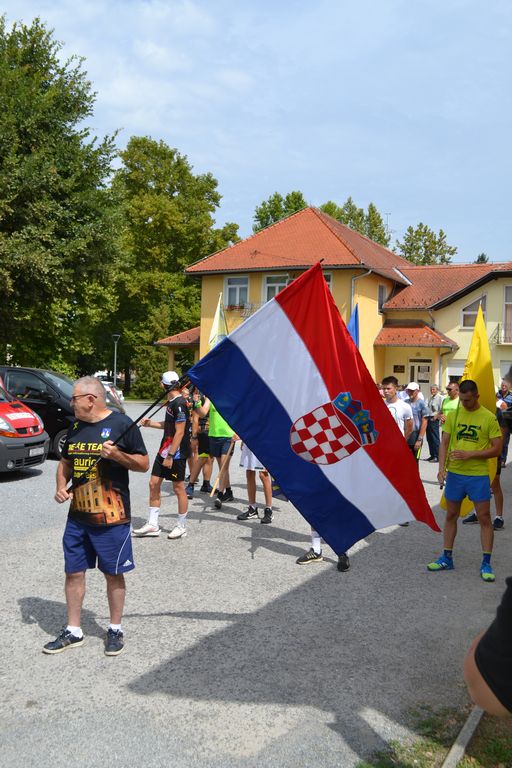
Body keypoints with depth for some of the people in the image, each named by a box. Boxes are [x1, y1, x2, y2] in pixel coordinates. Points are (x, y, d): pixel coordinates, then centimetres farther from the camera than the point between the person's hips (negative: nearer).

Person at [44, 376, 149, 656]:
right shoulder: (75, 427, 9)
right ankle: (73, 631, 25)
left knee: (113, 573, 7)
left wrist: (116, 454, -22)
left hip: (111, 517, -5)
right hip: (77, 515, 6)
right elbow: (65, 462, 20)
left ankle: (115, 629, 24)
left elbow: (144, 464, -6)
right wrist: (61, 486, 0)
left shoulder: (121, 424, -9)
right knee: (73, 572, 11)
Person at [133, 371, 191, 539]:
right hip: (165, 449, 10)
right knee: (154, 483, 8)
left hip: (177, 453, -10)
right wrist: (151, 423, 10)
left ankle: (182, 527, 16)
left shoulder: (179, 404, -18)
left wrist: (170, 456, -21)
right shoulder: (171, 402, 12)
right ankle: (152, 525, 16)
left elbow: (179, 432, -21)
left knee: (178, 488, 2)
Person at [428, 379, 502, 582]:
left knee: (484, 518, 1)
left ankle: (486, 563, 10)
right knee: (451, 516, 11)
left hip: (478, 475, -3)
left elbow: (497, 449, -7)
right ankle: (447, 558, 23)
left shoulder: (489, 418, -6)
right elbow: (444, 444, 4)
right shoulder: (453, 415, 2)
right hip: (455, 473, 3)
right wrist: (441, 468, -9)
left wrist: (470, 454, -17)